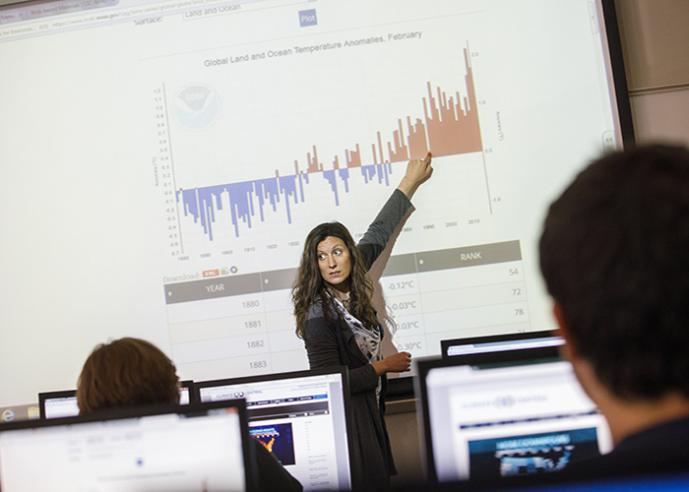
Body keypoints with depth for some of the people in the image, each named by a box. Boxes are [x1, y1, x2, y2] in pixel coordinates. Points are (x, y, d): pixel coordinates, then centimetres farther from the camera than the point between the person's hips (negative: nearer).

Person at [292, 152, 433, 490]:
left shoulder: (349, 289, -1)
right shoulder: (318, 314, -21)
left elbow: (376, 235, 12)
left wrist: (410, 182, 19)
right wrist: (383, 366, -12)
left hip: (368, 411, 8)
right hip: (345, 420, -8)